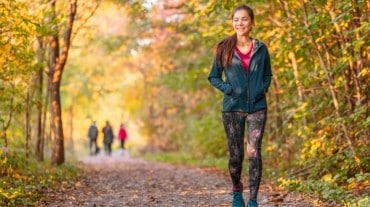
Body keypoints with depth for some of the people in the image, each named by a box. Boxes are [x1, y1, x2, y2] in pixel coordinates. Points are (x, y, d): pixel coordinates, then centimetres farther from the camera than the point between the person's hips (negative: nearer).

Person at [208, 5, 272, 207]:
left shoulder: (261, 49, 4)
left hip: (257, 108, 0)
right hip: (232, 108, 0)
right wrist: (229, 89, -10)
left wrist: (263, 89, -3)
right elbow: (213, 77, 6)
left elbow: (267, 76, 17)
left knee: (254, 152, -10)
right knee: (236, 154, 7)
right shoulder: (224, 48, 0)